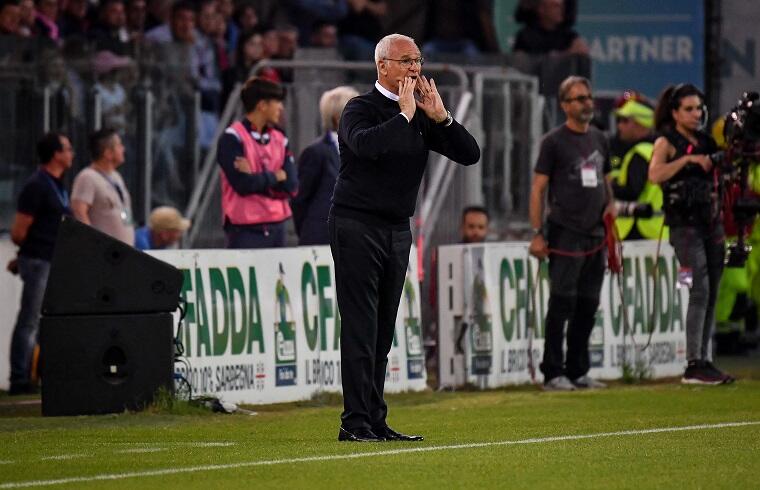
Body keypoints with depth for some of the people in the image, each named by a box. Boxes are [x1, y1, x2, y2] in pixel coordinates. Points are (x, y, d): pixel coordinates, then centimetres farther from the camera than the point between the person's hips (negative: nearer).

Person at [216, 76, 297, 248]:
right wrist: (275, 176, -2)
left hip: (276, 227, 6)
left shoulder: (280, 139, 13)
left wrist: (258, 178, -11)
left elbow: (291, 185, 3)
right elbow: (243, 184, -16)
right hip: (246, 229, -6)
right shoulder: (232, 138, -5)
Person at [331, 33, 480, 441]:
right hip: (356, 227, -7)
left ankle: (375, 422, 11)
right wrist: (405, 115, -21)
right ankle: (354, 423, -12)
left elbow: (470, 154, 6)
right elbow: (367, 144, -31)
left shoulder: (422, 116, 12)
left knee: (383, 331, 8)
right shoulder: (361, 109, -8)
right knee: (360, 328, -10)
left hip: (398, 230, 7)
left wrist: (440, 117, -6)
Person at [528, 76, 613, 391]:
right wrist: (537, 233, -11)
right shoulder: (554, 141, -2)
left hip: (594, 235, 6)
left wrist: (610, 203, 10)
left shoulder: (598, 139, 16)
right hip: (565, 234, -6)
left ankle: (578, 371, 15)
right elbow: (537, 189, -5)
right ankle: (553, 373, -7)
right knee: (563, 303, -9)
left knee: (588, 306, 8)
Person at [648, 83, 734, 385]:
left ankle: (705, 362, 7)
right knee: (700, 291, -17)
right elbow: (655, 174, -20)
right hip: (684, 224, -7)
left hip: (711, 222, 7)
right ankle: (693, 365, -18)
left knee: (711, 295, 4)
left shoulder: (706, 142, 17)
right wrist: (688, 159, -21)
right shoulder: (667, 142, -1)